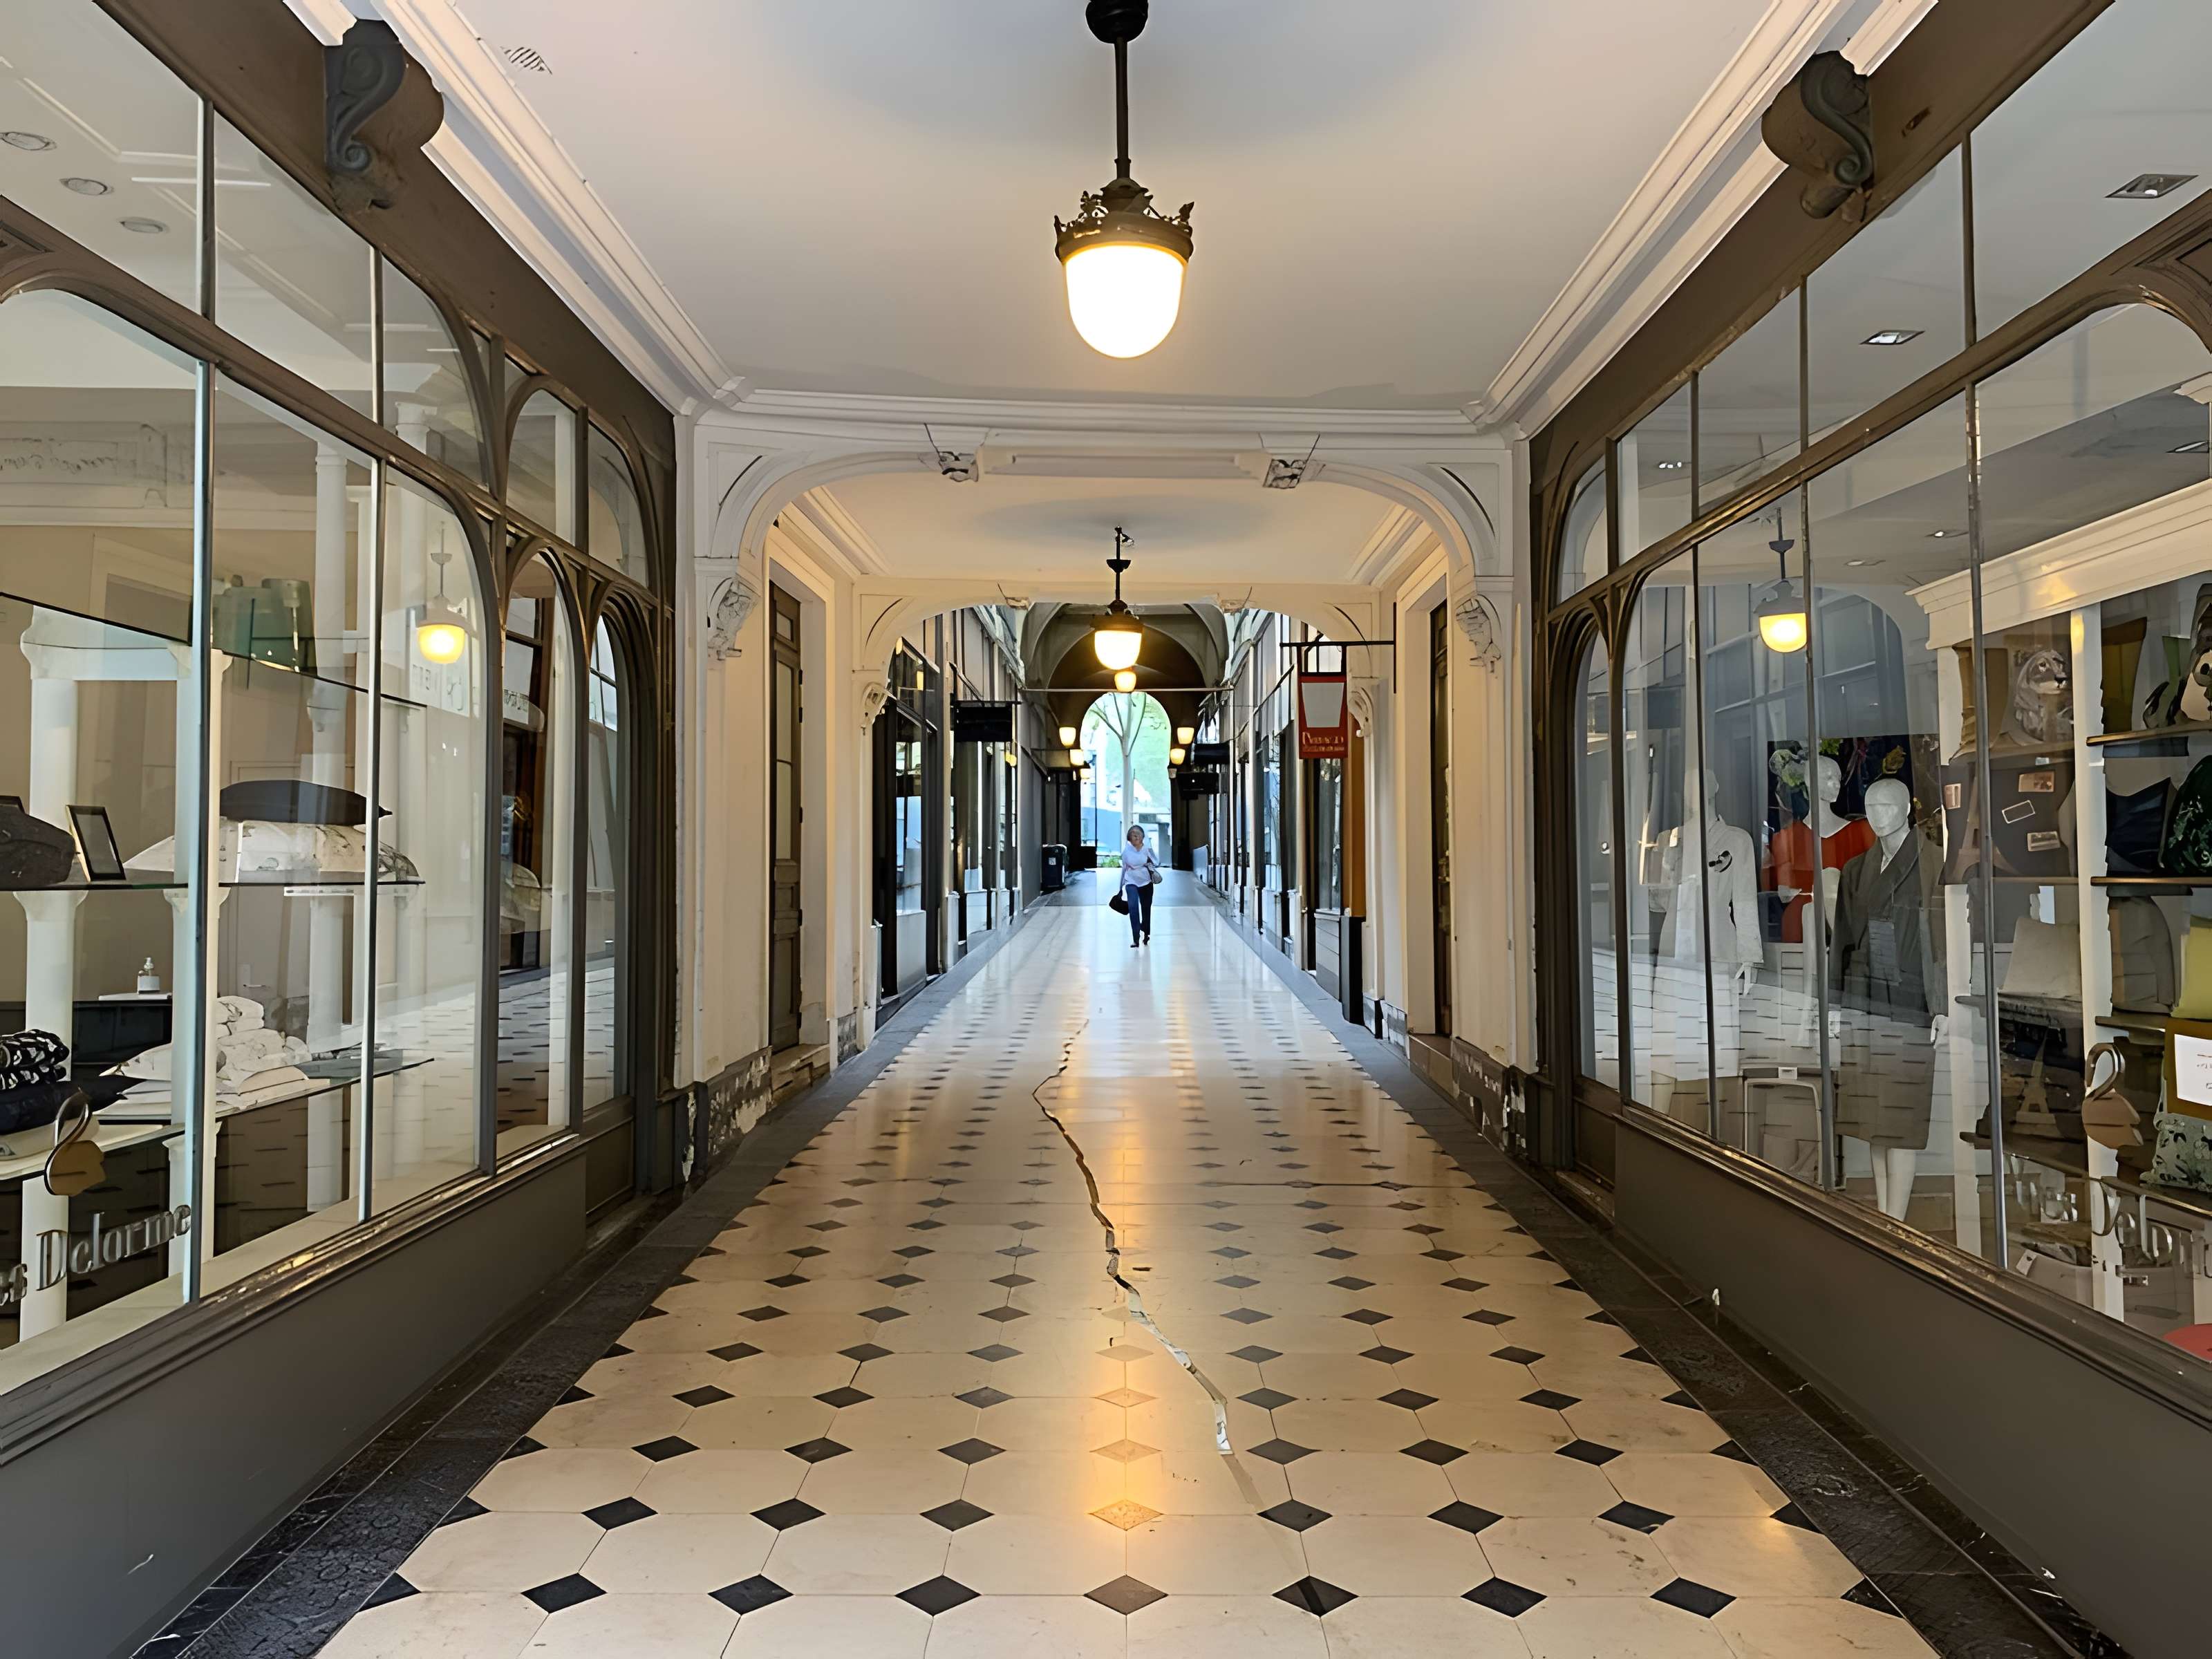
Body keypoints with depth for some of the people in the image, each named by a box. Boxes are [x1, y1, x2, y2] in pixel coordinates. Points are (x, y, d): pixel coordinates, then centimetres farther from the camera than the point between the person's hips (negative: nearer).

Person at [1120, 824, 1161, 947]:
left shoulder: (1147, 849, -3)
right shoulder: (1126, 851, -1)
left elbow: (1157, 863, -5)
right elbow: (1124, 868, 9)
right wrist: (1121, 887, 13)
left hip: (1146, 883, 1)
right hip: (1131, 883, -1)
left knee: (1146, 910, 11)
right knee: (1133, 907, -21)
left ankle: (1146, 935, 34)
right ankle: (1136, 939, -22)